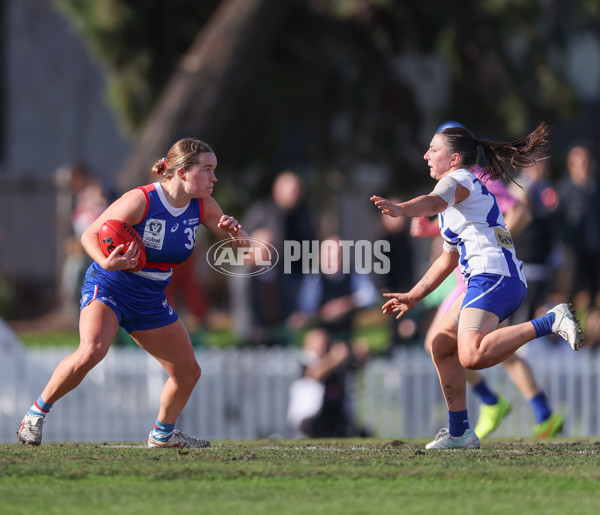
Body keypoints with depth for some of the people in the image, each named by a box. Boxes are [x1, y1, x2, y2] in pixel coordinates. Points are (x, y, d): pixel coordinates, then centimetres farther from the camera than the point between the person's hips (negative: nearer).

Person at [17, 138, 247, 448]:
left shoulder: (203, 207, -4)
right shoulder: (140, 201, -22)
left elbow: (241, 244, 6)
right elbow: (90, 235, -15)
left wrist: (234, 230, -18)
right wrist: (105, 263, -36)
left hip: (151, 302, 7)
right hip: (108, 288, -7)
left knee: (188, 372, 8)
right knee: (91, 351, -33)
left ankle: (163, 434, 35)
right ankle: (37, 413, -15)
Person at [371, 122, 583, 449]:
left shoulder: (459, 179, 1)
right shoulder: (461, 193, 32)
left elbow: (435, 202, -25)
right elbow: (448, 260, 38)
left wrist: (400, 209, -45)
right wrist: (413, 297, 35)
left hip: (493, 275, -10)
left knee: (472, 356, -27)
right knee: (442, 345, 16)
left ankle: (551, 322, -27)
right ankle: (459, 433, 17)